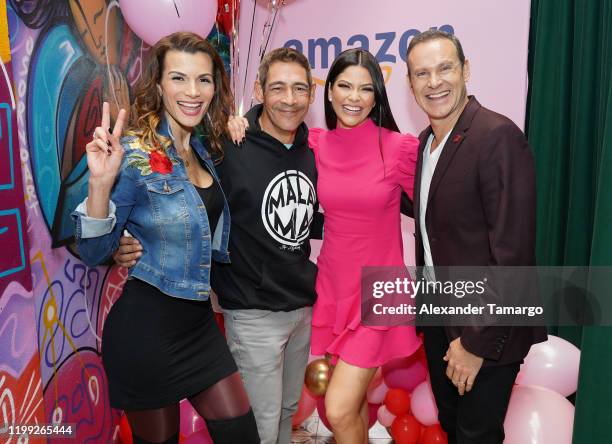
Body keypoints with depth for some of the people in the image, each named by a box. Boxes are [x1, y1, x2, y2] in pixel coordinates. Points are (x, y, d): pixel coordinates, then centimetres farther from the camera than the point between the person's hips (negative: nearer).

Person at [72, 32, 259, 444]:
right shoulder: (134, 155, -15)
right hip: (146, 328, -6)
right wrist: (101, 182, -31)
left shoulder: (205, 153, 5)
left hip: (199, 323, 6)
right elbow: (94, 252, -12)